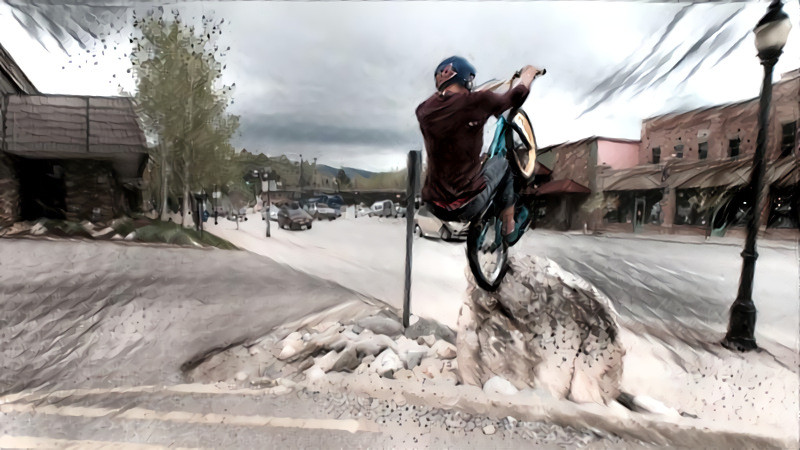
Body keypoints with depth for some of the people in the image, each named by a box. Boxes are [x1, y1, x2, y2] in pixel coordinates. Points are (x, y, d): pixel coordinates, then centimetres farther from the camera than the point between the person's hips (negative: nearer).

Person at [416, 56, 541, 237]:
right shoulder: (477, 102, -12)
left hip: (433, 206, 4)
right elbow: (517, 96, 6)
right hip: (469, 206, -4)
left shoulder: (424, 110, -2)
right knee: (502, 163, 24)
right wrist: (528, 73, 26)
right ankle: (508, 226, 33)